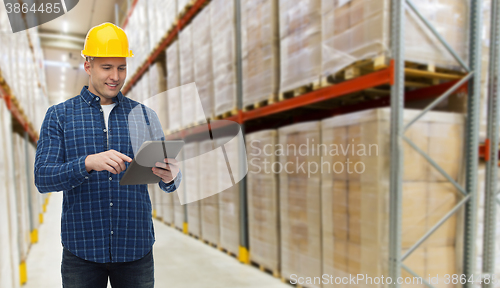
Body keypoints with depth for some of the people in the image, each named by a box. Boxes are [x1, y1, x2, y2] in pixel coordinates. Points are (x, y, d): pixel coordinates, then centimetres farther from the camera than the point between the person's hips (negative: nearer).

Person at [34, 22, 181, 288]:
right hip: (82, 249, -1)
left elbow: (167, 182, 2)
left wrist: (170, 176, -23)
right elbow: (42, 178, -7)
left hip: (136, 248, 1)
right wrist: (89, 163, -26)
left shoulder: (144, 115, 4)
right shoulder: (59, 115, 3)